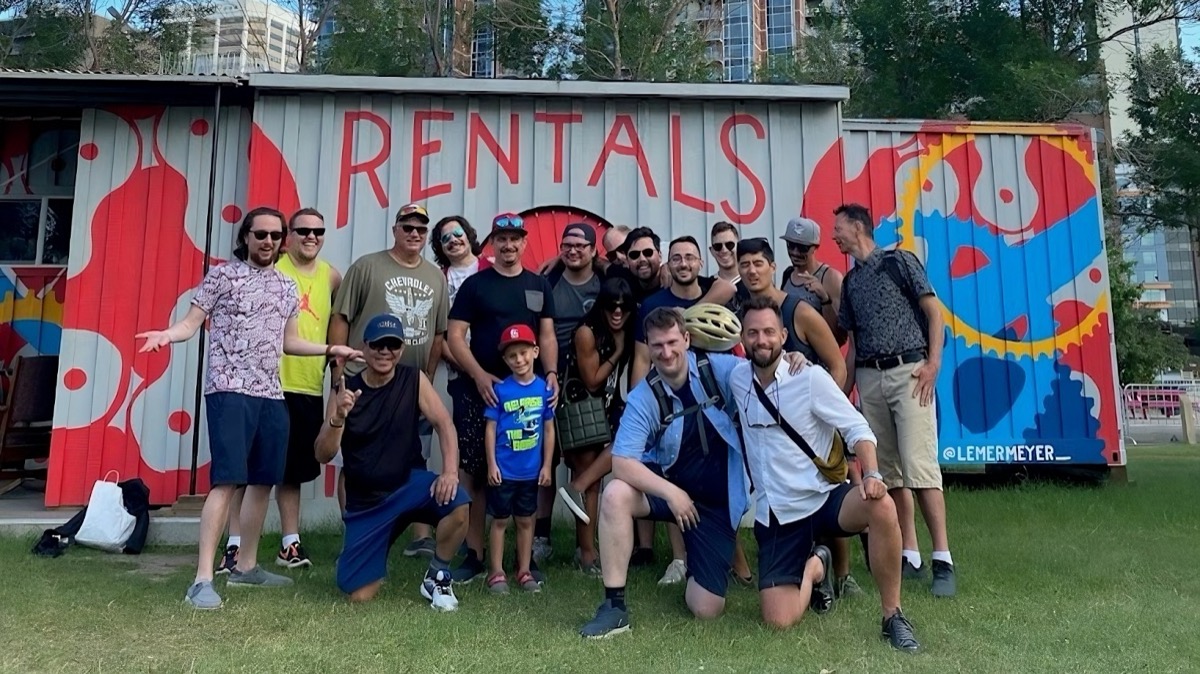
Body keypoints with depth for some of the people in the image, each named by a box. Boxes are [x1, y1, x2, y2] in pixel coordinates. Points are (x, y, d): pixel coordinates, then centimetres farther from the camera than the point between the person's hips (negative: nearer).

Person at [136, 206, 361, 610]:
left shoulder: (287, 287, 16)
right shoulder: (222, 275, 1)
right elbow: (191, 323, -3)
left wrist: (331, 350, 16)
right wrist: (167, 334, -23)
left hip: (272, 395, 6)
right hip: (230, 391, -6)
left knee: (263, 482, 10)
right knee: (227, 482, -13)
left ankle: (246, 566, 23)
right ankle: (203, 579, -8)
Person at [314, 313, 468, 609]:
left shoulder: (414, 379, -5)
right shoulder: (345, 390, -6)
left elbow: (444, 423, -12)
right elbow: (323, 455, -9)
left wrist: (450, 470, -28)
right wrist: (338, 418, -29)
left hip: (410, 484, 0)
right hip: (365, 502, 1)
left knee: (457, 504, -32)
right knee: (359, 595, -4)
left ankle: (437, 576, -3)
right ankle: (376, 563, 34)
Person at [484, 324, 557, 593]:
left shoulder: (544, 388, -4)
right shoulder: (500, 390, -9)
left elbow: (549, 429, 3)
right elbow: (490, 429, -5)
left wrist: (547, 465, 2)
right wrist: (491, 464, -8)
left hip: (531, 470, 2)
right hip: (503, 470, -2)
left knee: (526, 521, 14)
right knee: (500, 521, 10)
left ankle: (524, 571, 27)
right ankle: (496, 573, 20)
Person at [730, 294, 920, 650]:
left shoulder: (811, 377, -11)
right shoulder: (737, 378, 0)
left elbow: (857, 428, -12)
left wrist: (872, 475, -28)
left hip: (822, 500, -3)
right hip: (774, 515, 3)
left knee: (881, 506, -37)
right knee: (780, 620, -8)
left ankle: (893, 616, -15)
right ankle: (814, 567, 27)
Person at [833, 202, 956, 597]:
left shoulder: (899, 261, 3)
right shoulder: (849, 281, 19)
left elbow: (934, 312, -2)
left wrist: (933, 363, -13)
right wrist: (845, 391, 15)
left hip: (908, 372, -6)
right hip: (869, 379, 6)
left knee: (920, 468, -13)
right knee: (889, 473, 4)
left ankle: (943, 560, -8)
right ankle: (910, 556, 11)